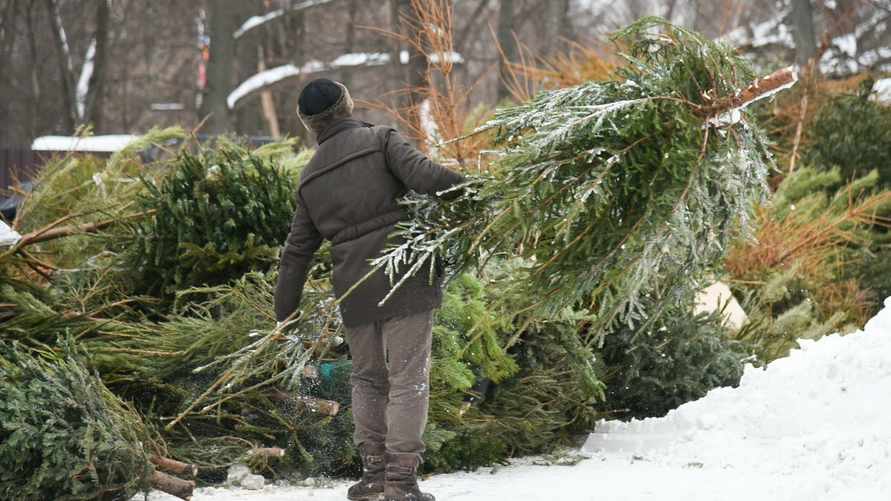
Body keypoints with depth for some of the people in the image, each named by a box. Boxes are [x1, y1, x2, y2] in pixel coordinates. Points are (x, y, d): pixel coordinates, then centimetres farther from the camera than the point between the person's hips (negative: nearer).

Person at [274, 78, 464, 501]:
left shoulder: (310, 179, 13)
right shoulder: (381, 140, 0)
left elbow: (296, 252, 16)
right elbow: (423, 176, -17)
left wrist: (285, 313, 23)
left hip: (354, 291, 4)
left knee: (367, 380, 19)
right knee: (407, 380, -2)